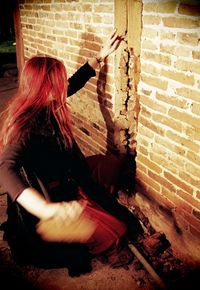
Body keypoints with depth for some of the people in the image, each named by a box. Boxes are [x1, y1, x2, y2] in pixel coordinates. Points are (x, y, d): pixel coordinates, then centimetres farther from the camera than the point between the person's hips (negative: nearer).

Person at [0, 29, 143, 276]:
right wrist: (46, 209, -60)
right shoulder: (27, 124, -29)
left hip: (67, 186, 9)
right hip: (52, 198, -9)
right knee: (115, 234, -11)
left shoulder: (45, 107, -3)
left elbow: (73, 84, 15)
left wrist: (100, 55, 17)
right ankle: (109, 252, 23)